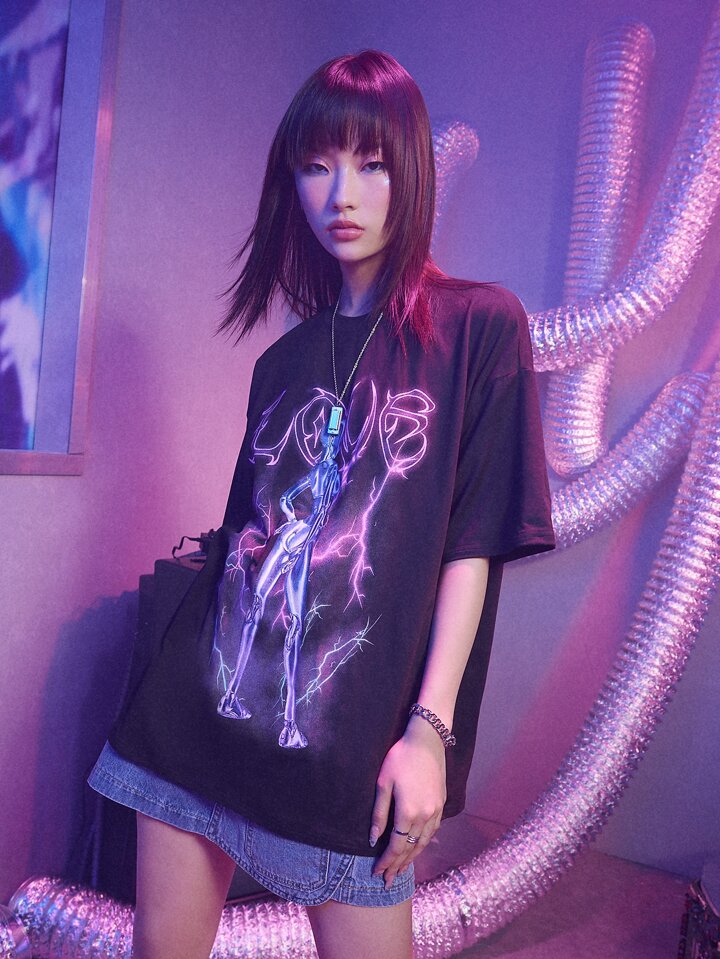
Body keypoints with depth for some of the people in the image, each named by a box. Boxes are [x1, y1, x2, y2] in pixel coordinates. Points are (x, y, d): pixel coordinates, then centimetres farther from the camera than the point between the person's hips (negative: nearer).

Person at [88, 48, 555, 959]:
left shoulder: (478, 326, -2)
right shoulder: (286, 359, 12)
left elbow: (473, 543, -7)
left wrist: (431, 727, -12)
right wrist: (181, 680, 14)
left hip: (354, 726, -4)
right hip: (205, 704, 5)